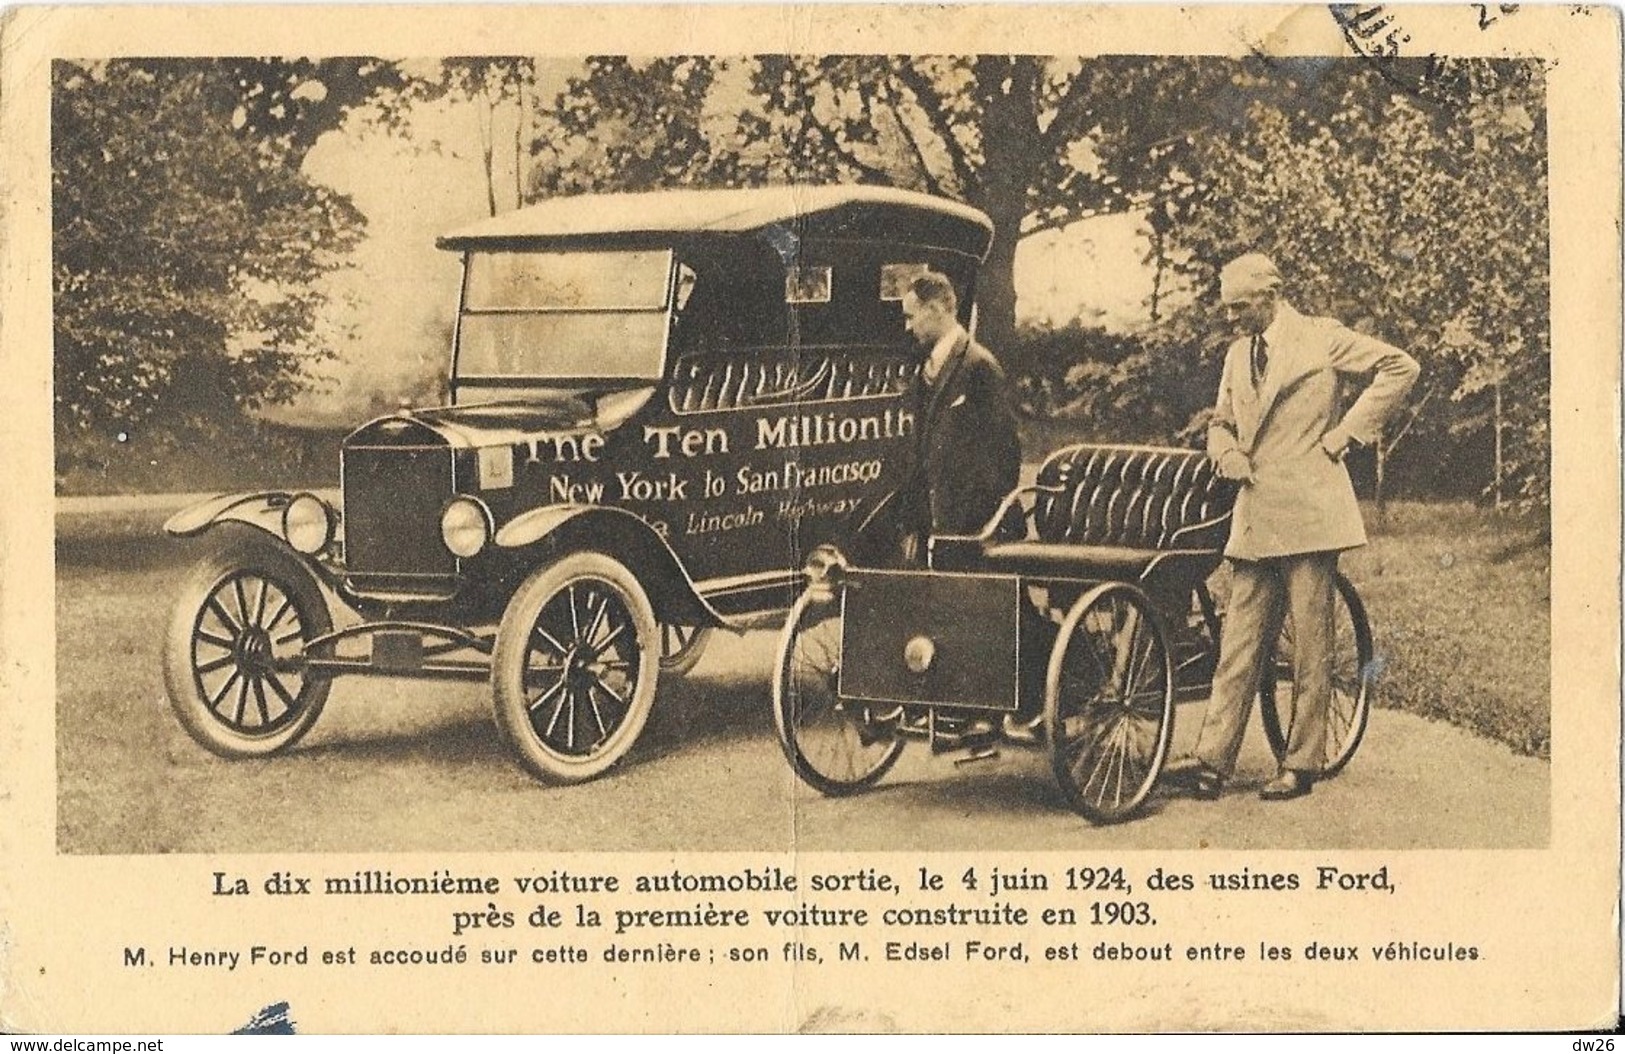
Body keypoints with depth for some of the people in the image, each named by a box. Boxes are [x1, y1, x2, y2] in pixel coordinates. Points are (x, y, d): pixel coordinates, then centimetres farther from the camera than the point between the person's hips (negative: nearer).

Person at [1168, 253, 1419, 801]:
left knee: (1310, 644, -1)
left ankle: (1302, 764, 4)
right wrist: (1226, 452, 5)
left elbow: (1400, 367, -4)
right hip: (1255, 517, 6)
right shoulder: (1238, 355, 20)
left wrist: (1347, 431, -7)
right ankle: (1213, 759, -2)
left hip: (1308, 510, -6)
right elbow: (1220, 421, 29)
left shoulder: (1320, 338, -1)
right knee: (1239, 643, 1)